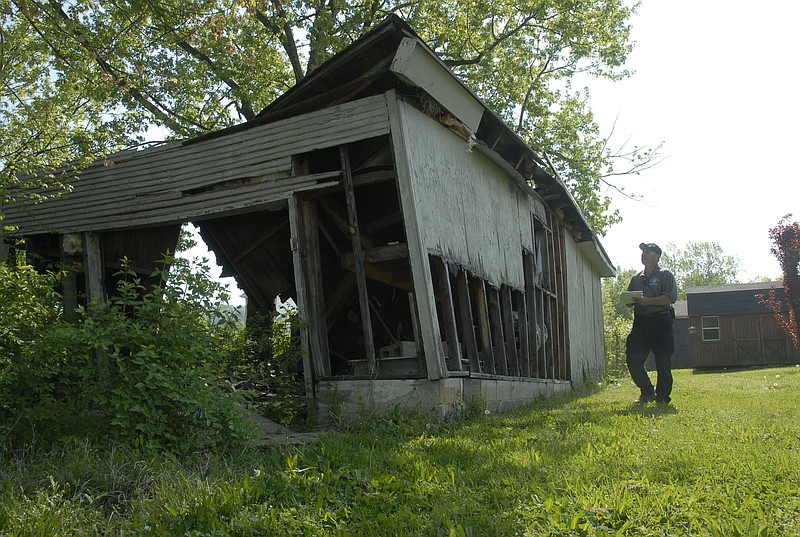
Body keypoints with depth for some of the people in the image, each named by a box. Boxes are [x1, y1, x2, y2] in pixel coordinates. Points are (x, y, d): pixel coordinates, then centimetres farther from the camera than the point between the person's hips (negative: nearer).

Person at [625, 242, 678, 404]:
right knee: (633, 359, -2)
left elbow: (671, 297, -11)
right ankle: (647, 392, 13)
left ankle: (662, 396, 10)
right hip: (640, 322, 5)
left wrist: (648, 301, -19)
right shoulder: (636, 279, 20)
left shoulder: (665, 275, 3)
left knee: (663, 362, -2)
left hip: (661, 322, -5)